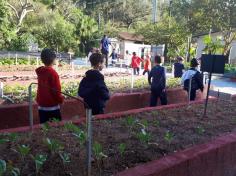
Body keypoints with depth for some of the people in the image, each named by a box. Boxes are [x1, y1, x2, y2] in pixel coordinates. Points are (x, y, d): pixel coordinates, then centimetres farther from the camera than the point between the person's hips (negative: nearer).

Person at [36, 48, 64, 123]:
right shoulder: (52, 73, -17)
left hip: (42, 106, 7)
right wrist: (60, 99, -1)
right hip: (52, 106, -7)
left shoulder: (40, 72, 4)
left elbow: (41, 88, 12)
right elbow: (56, 90, -16)